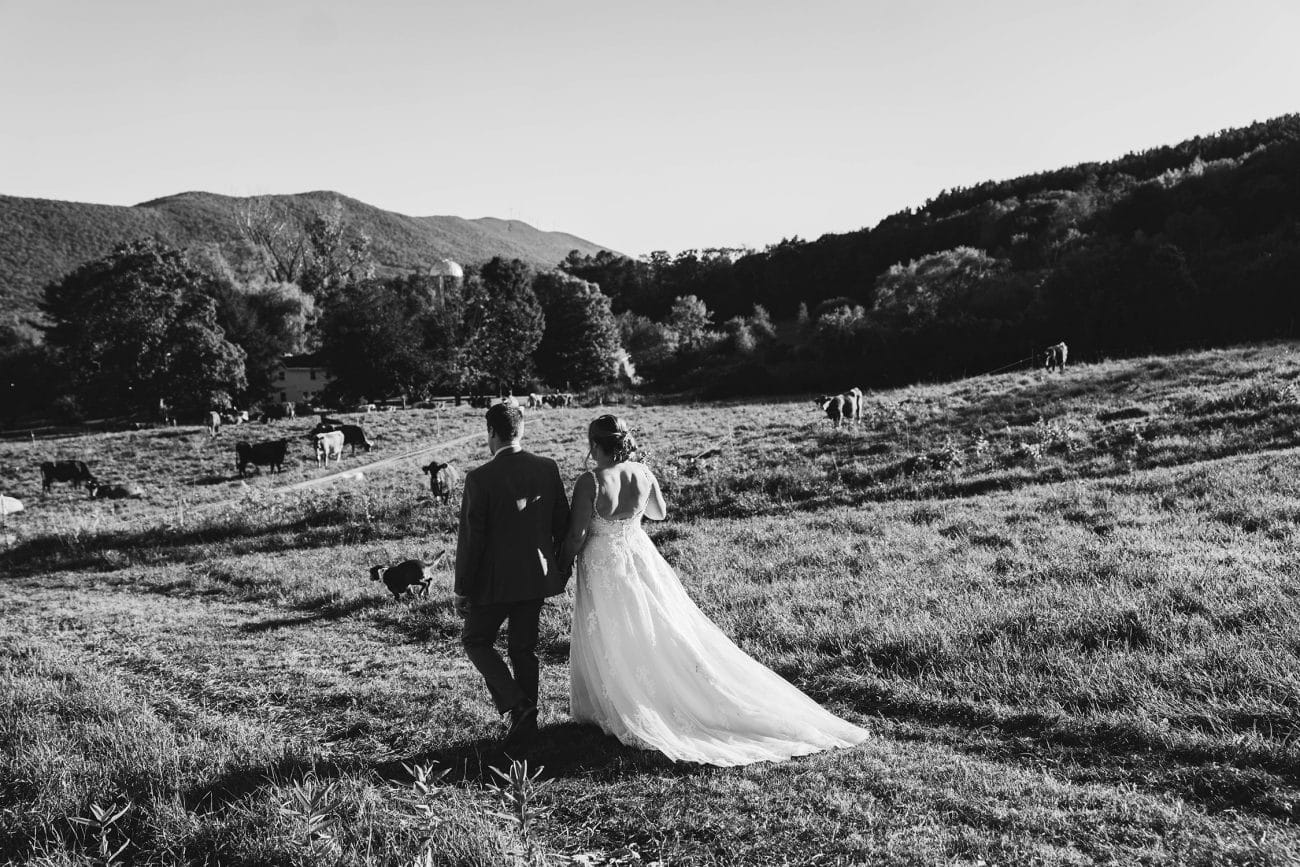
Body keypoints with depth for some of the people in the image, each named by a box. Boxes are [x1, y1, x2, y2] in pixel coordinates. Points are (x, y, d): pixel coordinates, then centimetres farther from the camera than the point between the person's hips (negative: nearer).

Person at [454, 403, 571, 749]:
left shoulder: (480, 478, -16)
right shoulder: (548, 469, -2)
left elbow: (471, 538, -14)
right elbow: (562, 524, 5)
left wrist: (462, 589, -5)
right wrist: (559, 567, 18)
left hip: (495, 580, -5)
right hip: (537, 577, 5)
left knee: (476, 641, 14)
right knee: (524, 649, 16)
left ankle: (517, 704, 0)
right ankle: (527, 721, 21)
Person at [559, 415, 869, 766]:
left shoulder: (590, 481, -20)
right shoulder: (642, 473, -4)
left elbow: (577, 534, -17)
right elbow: (659, 512, 13)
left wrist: (565, 561, 1)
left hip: (603, 567, -5)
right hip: (641, 558, 5)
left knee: (612, 643, 9)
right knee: (669, 632, 13)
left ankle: (621, 713, 19)